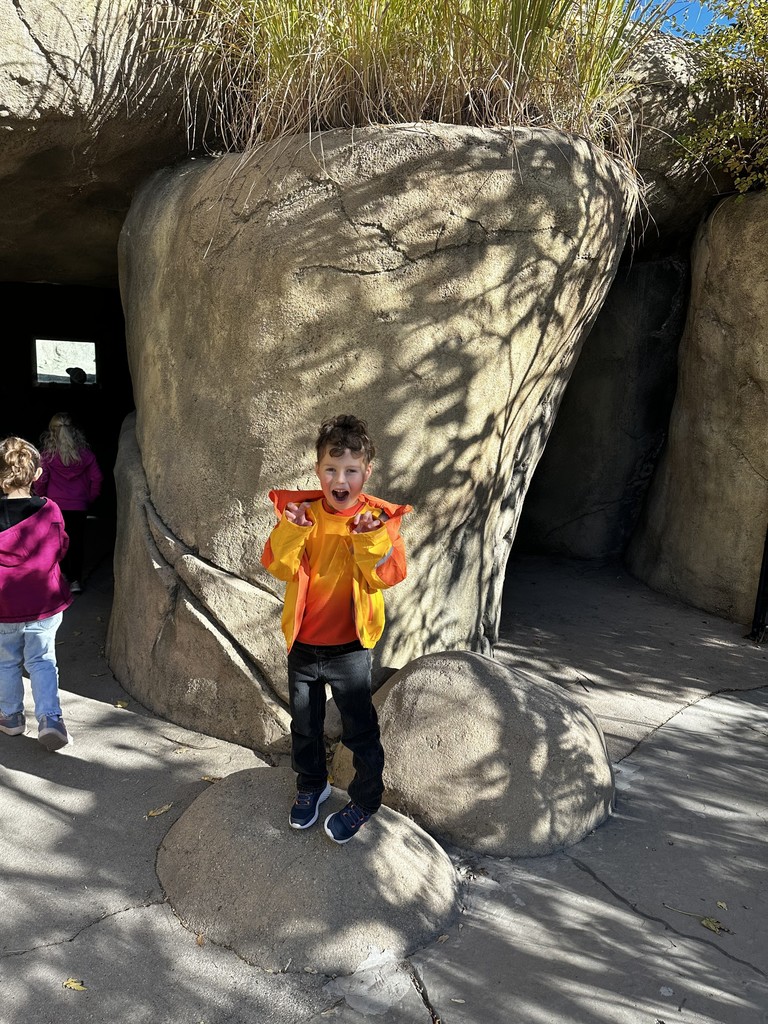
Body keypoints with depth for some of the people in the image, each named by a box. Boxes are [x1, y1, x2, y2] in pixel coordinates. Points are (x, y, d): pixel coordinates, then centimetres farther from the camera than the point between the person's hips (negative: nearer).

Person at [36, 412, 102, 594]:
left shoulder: (48, 455, -9)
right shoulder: (84, 453, -6)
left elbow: (40, 480, -7)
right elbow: (96, 477, -3)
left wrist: (41, 497, 12)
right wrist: (91, 496, 11)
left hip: (55, 504, -1)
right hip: (79, 505, 1)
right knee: (77, 541, 7)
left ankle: (64, 573, 24)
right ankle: (75, 579, 3)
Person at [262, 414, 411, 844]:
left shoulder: (380, 518, -12)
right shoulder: (301, 511, -6)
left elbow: (385, 577, -19)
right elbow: (281, 567, -12)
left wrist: (370, 540, -34)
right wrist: (290, 532, -28)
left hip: (350, 647, -3)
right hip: (302, 643, 3)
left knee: (360, 729, 9)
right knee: (304, 725, 21)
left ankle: (366, 800, 31)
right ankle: (312, 786, 45)